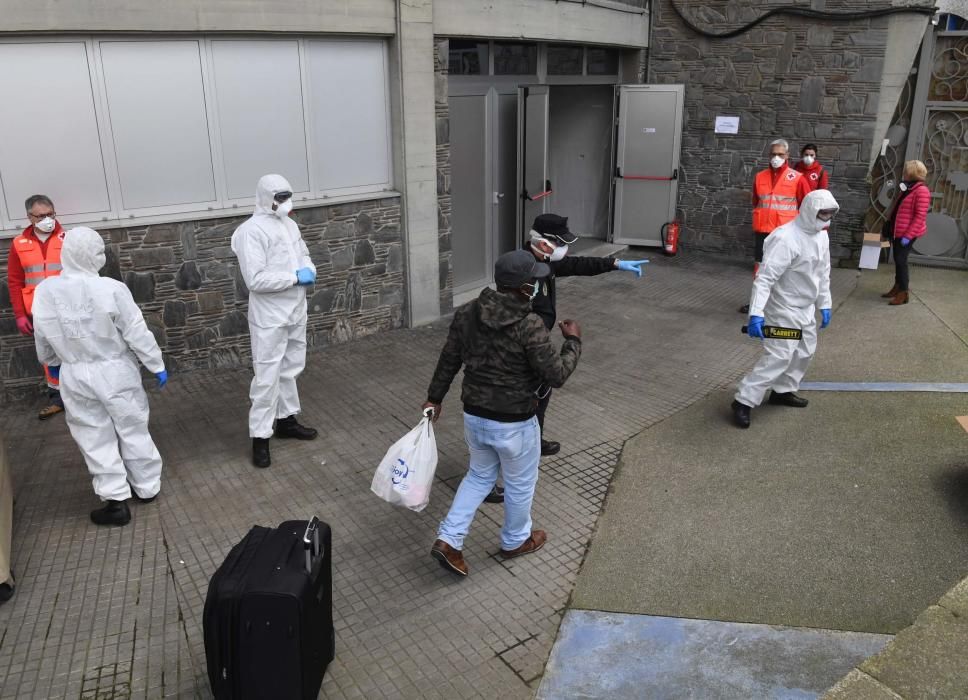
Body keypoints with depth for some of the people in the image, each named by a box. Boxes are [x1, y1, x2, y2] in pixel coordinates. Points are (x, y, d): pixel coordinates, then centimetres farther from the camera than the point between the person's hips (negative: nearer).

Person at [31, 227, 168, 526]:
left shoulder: (44, 292, -6)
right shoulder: (111, 289, -21)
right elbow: (137, 333, -14)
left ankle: (116, 500, 12)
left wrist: (52, 364, 27)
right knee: (133, 431, 14)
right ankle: (147, 487, 28)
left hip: (75, 377, 2)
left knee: (95, 438, 11)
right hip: (116, 372, -2)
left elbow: (42, 339, 8)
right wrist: (157, 365, -2)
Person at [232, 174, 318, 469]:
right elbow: (255, 279, -24)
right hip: (270, 317, -8)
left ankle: (286, 420, 34)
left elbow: (303, 254, 20)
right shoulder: (251, 231, -18)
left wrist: (309, 269, -3)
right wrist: (295, 277, -21)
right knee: (267, 377, -3)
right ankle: (260, 436, 6)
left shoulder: (289, 224, 8)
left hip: (296, 311, 8)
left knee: (291, 369, 18)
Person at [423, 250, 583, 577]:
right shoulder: (529, 325, -24)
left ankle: (448, 540, 20)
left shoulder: (467, 313, -5)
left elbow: (449, 360, 4)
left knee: (480, 475, 26)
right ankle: (515, 541, 42)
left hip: (474, 416, 6)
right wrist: (573, 341, -3)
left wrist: (434, 397, 17)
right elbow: (556, 375, -19)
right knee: (519, 484, 20)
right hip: (514, 424, -5)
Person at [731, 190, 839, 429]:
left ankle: (783, 391, 36)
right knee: (779, 356, -12)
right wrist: (756, 312, -36)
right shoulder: (785, 238, -26)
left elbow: (823, 272, 15)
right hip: (784, 308, -9)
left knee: (805, 351, 18)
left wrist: (824, 304, 15)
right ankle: (743, 401, -6)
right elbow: (765, 278, -30)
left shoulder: (821, 235, 2)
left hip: (805, 307, 9)